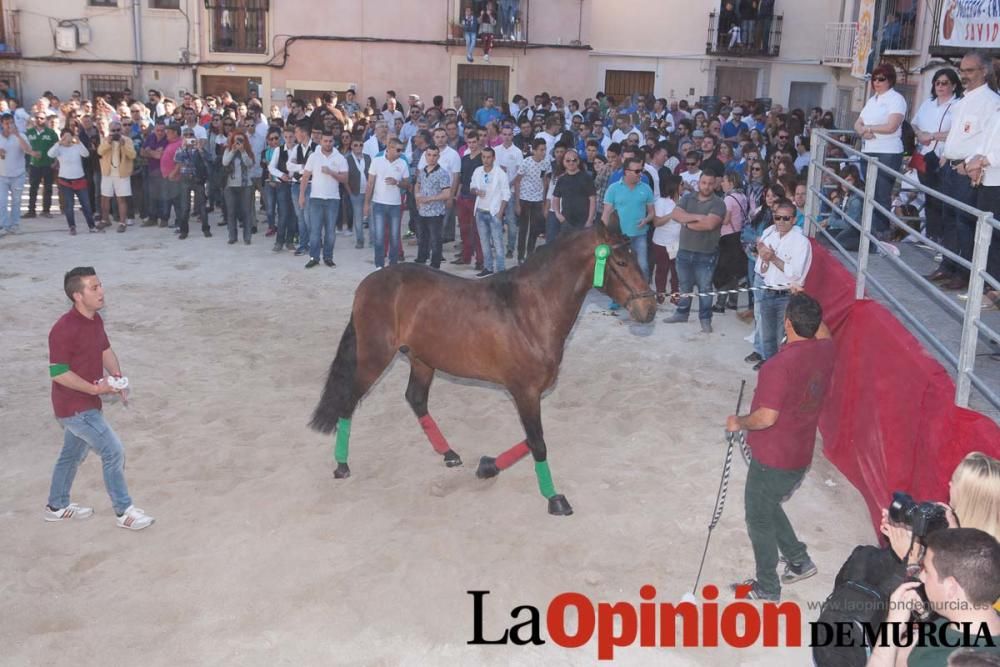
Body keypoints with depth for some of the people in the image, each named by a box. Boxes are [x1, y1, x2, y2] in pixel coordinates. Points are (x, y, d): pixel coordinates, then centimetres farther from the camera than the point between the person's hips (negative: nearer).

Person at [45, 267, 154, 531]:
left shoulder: (95, 319, 3)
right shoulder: (64, 329, -25)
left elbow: (106, 350, 16)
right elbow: (58, 372, -24)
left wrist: (117, 376, -1)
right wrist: (96, 388, -23)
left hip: (85, 404, 9)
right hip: (75, 408, -9)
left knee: (73, 454, 23)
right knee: (114, 452, -7)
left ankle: (57, 506, 41)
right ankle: (124, 512, 6)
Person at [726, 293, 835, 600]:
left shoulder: (781, 365, -30)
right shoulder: (825, 352, -6)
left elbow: (767, 417, -29)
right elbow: (823, 334, 20)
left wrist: (739, 422, -11)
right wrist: (806, 303, 24)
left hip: (773, 459, -8)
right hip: (800, 456, 8)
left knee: (759, 519, 12)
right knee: (768, 508, 29)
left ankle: (767, 587, 27)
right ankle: (799, 560, 38)